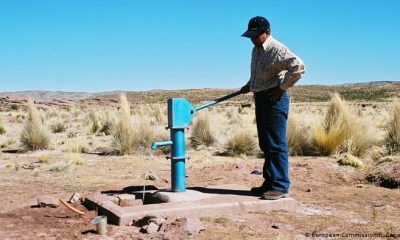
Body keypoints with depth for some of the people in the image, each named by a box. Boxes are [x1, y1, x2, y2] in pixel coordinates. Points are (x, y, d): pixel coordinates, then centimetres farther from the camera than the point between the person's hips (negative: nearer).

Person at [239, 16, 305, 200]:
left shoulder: (277, 49, -15)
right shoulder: (256, 50, 15)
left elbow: (298, 66, -26)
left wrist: (282, 87, -20)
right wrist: (249, 85, 16)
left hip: (274, 99, -10)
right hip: (260, 98, 10)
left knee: (276, 145, -8)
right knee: (265, 144, 13)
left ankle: (280, 187, -2)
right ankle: (270, 183, 22)